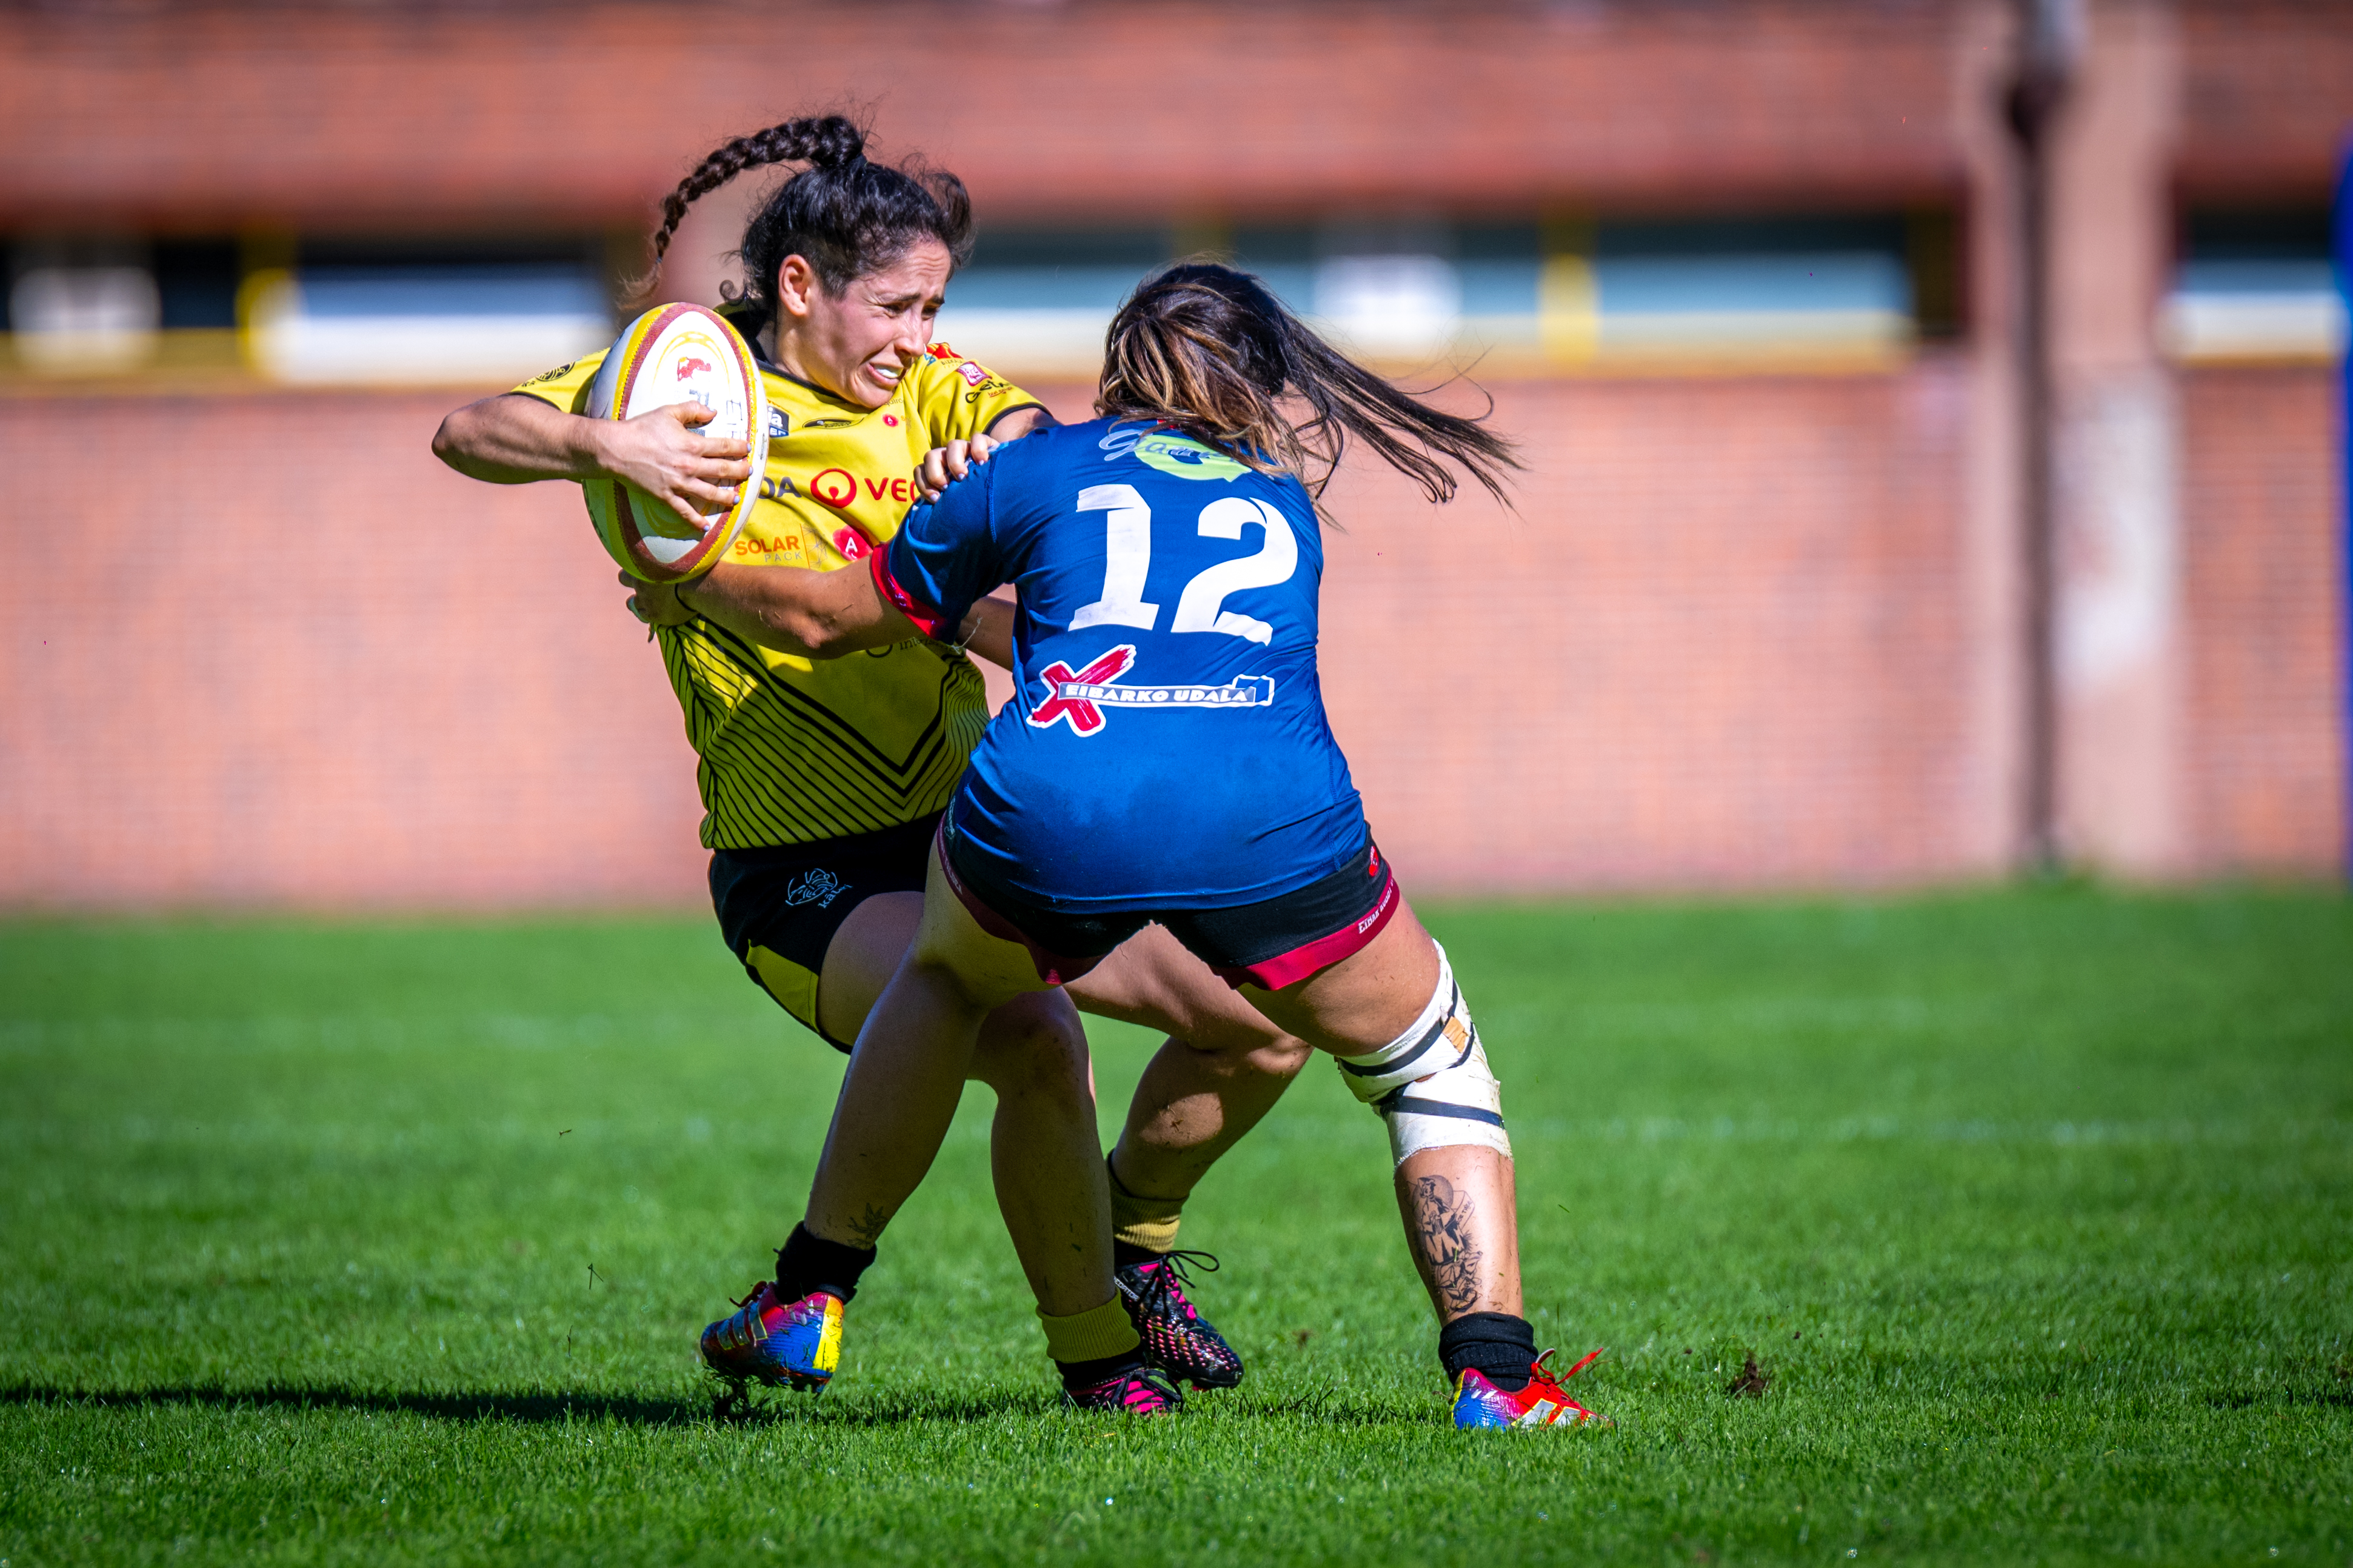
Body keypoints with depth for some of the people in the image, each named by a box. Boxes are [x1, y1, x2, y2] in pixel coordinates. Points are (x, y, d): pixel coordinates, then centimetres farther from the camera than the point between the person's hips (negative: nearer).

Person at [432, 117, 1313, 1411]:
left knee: (1263, 1020, 2)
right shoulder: (693, 388, -3)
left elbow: (1031, 434, -8)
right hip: (805, 878, -6)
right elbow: (467, 434, -11)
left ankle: (1129, 1241, 29)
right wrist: (603, 446, -31)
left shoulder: (923, 391, 11)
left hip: (976, 834, 6)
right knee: (1033, 1039, -33)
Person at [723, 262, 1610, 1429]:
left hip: (1045, 823, 0)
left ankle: (814, 1297, 35)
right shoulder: (1285, 501, 31)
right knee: (1430, 1068, 24)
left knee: (949, 978, 35)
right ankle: (1495, 1372, 8)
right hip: (1271, 832, 0)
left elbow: (836, 617, 33)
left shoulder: (1032, 472, 23)